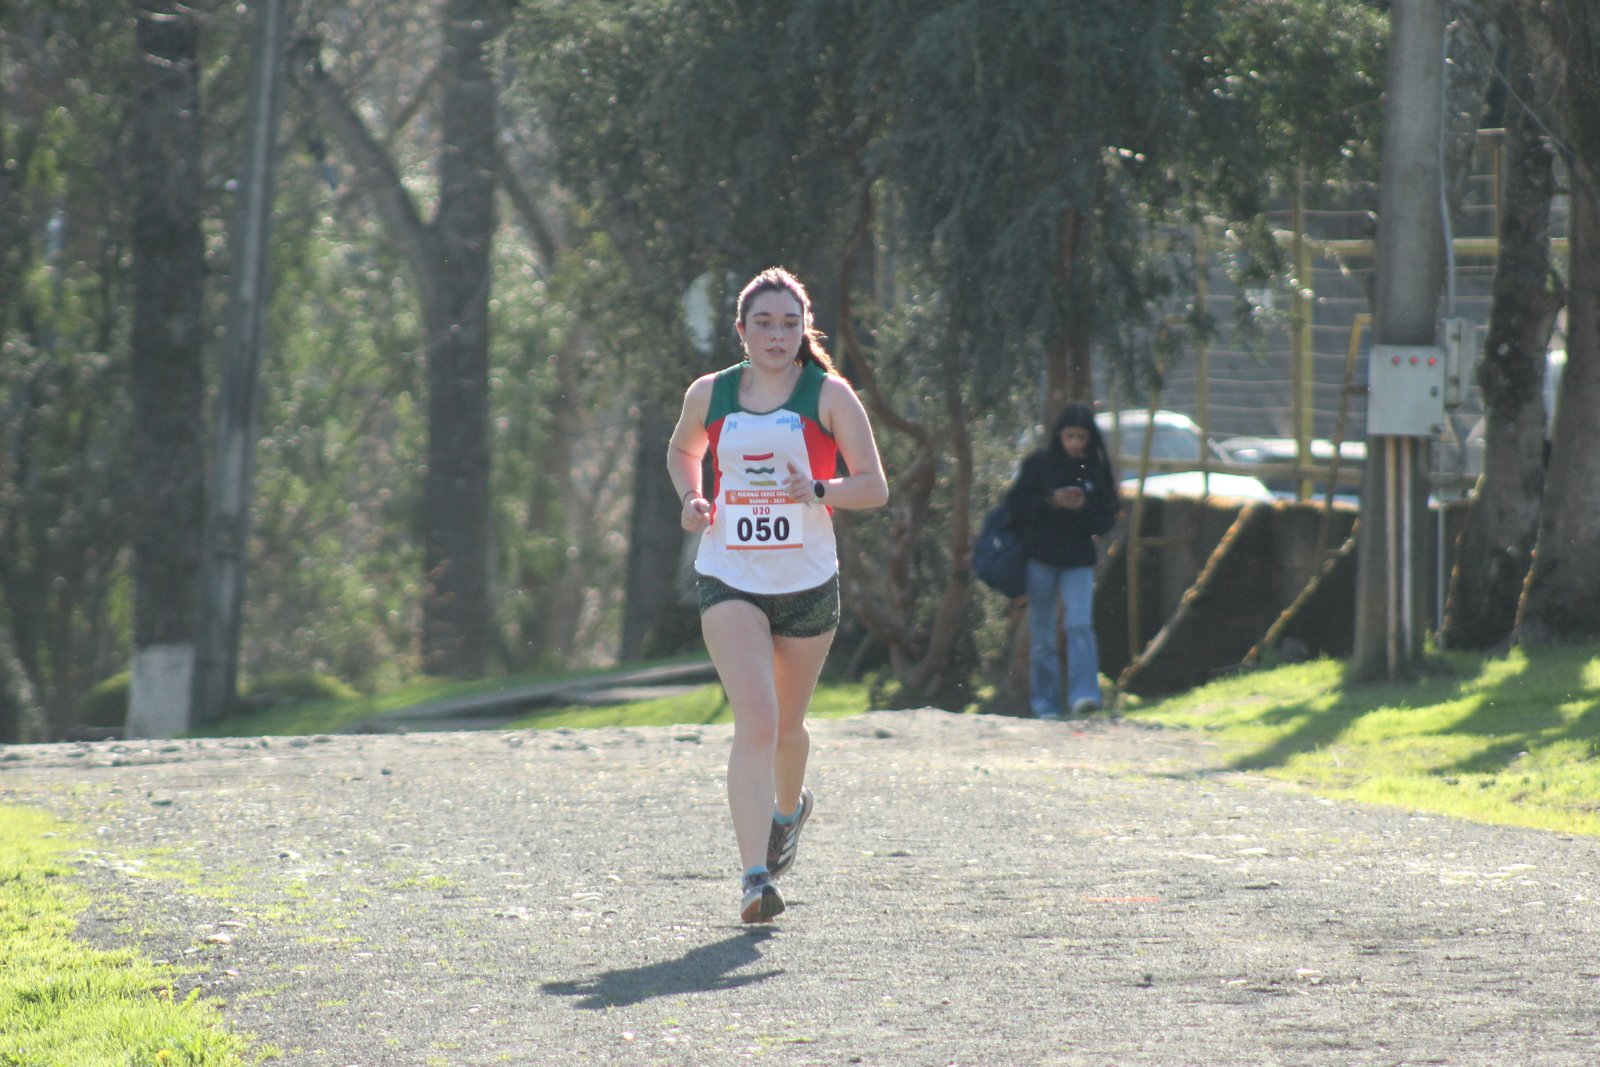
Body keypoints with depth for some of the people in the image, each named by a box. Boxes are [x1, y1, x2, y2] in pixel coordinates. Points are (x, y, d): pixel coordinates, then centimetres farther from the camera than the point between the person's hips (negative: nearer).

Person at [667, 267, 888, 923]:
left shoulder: (830, 395, -2)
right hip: (728, 580, -1)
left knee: (785, 726, 15)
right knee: (756, 721, -18)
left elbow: (874, 486, -3)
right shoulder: (709, 395, 3)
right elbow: (682, 452, 24)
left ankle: (790, 807, 51)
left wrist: (819, 491, -22)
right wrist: (692, 499, 4)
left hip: (807, 583, 1)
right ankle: (755, 876, -23)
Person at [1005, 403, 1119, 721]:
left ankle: (1083, 694, -24)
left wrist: (1083, 507, -15)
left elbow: (1106, 519, 4)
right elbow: (1016, 504, -3)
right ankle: (1045, 704, 9)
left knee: (1080, 624, -17)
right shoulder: (1038, 464, 1)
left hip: (1078, 561, 0)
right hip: (1040, 557, 0)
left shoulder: (1096, 470, 5)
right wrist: (1051, 502, -16)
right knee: (1042, 632, 3)